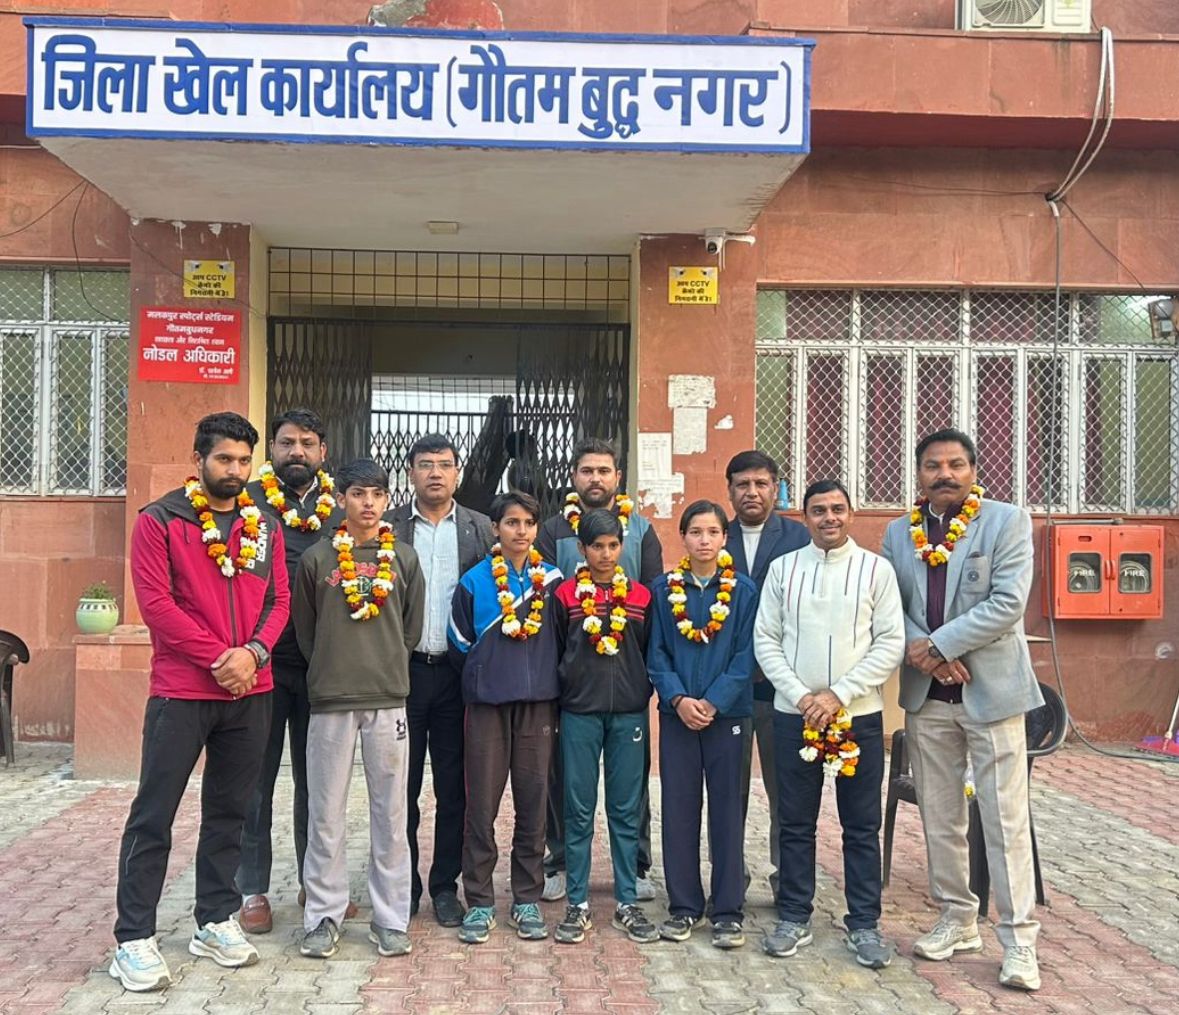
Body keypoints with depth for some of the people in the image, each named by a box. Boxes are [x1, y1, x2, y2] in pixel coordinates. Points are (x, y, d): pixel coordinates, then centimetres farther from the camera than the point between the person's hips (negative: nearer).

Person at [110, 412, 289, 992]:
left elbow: (279, 600, 7)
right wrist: (219, 656, -15)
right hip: (181, 691, -4)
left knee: (229, 811, 13)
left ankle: (216, 922, 25)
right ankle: (134, 939, 9)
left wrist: (254, 652, -11)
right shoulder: (159, 521, -4)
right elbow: (156, 603, -12)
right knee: (154, 814, 1)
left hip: (251, 693, 5)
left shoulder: (265, 527, 10)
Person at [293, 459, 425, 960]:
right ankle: (324, 916, 17)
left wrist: (387, 668, 9)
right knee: (326, 814, 5)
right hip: (329, 700, -1)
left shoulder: (404, 559, 6)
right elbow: (304, 628, 9)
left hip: (388, 699, 1)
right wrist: (331, 670, 7)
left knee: (390, 813, 6)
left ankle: (391, 919, 16)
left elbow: (412, 628, 11)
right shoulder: (317, 559, 3)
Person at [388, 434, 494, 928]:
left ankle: (445, 885, 19)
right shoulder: (388, 527, 4)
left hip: (458, 670, 1)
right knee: (402, 785, 7)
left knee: (453, 787, 7)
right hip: (403, 668, 0)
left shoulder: (480, 529, 7)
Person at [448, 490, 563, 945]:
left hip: (538, 703, 2)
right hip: (487, 704, -1)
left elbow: (562, 642, 13)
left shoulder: (551, 580, 7)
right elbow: (460, 646, 7)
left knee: (533, 802, 6)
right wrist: (485, 677, 8)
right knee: (482, 804, 1)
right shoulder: (474, 582, 1)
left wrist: (543, 679, 7)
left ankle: (527, 900, 18)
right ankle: (479, 902, 12)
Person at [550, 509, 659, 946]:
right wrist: (563, 694, 1)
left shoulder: (640, 595, 6)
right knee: (579, 810, 4)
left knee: (627, 810, 7)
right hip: (579, 714, -1)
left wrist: (643, 696, 4)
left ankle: (626, 902, 17)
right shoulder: (565, 595, 1)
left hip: (628, 713, 2)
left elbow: (650, 655, 11)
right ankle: (577, 904, 14)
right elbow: (553, 654, 5)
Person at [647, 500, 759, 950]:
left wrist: (713, 703, -13)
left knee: (726, 809, 3)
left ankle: (728, 911, 12)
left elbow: (746, 655, -4)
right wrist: (680, 699, -11)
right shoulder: (663, 589, 5)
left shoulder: (744, 590, 1)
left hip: (727, 714, -1)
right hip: (676, 714, 2)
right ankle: (683, 905, 17)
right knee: (679, 808, 6)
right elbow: (656, 653, 3)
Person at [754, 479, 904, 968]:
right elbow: (765, 639, 3)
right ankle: (794, 918, 20)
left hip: (859, 715, -1)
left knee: (862, 826, 6)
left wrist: (838, 695, -11)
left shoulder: (876, 569, 1)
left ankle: (864, 923, 18)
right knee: (795, 822, 8)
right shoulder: (783, 568, 5)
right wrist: (800, 695, -9)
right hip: (793, 713, 1)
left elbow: (891, 643, -4)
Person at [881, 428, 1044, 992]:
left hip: (990, 691, -4)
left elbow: (1008, 603, -14)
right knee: (939, 818, 12)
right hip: (925, 695, 4)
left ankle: (1019, 940, 8)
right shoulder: (899, 533, 9)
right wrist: (926, 655, -13)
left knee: (1006, 821, -1)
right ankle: (957, 921, 26)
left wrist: (939, 644, -16)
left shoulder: (1008, 522, -4)